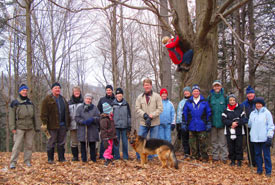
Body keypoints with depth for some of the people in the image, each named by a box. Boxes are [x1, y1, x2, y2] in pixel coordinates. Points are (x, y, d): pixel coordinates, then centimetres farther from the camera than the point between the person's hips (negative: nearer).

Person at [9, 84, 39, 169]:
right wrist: (12, 127, -10)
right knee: (17, 145, -9)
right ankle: (13, 162, -5)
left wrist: (36, 127, 18)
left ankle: (27, 161, 13)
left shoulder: (30, 103, 16)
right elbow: (11, 116, -2)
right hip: (19, 128, -4)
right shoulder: (15, 103, 2)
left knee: (29, 145, 4)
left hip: (30, 128, 5)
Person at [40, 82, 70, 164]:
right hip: (53, 125, -5)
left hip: (62, 125, 6)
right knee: (52, 142, 1)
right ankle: (50, 159, 9)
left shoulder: (63, 99, 18)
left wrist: (68, 123, 16)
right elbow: (44, 113, -8)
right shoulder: (47, 99, -2)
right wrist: (44, 123, -15)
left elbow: (67, 112, 21)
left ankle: (61, 158, 16)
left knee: (61, 142, 9)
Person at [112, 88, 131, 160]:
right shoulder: (113, 104, 3)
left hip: (124, 126, 1)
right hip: (115, 126, -1)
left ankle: (125, 156, 14)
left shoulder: (126, 104, 6)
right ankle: (116, 156, 12)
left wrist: (129, 126, 6)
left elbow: (129, 115, 10)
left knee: (125, 141, 4)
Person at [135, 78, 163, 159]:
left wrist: (151, 116, -15)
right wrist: (144, 115, -15)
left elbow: (160, 108, -5)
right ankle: (139, 157, 17)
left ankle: (150, 157, 16)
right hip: (143, 123, 2)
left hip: (154, 123, -2)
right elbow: (137, 108, 2)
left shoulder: (157, 96, 0)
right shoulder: (140, 97, 7)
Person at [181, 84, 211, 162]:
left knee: (202, 143, -2)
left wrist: (208, 124, 1)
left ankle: (205, 158, 7)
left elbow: (208, 113, 6)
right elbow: (184, 114, 9)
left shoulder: (204, 102, 3)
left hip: (201, 127, -2)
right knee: (193, 143, 7)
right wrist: (184, 124, 3)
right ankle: (194, 157, 18)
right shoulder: (188, 102, 7)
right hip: (192, 126, 2)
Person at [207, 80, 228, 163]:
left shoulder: (224, 97, 1)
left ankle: (224, 157, 6)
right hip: (213, 122, 2)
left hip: (222, 122, -2)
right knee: (214, 141, 9)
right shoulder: (210, 97, 5)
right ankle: (215, 156, 18)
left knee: (223, 140, -1)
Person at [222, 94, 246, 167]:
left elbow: (244, 119, -2)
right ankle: (232, 160, 18)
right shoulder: (226, 110, 6)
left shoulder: (240, 109, 3)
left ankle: (239, 160, 14)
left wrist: (237, 123, -17)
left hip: (239, 131, -1)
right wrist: (231, 123, -17)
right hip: (229, 131, 1)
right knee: (231, 147, 5)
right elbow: (224, 120, -2)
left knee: (239, 146, 2)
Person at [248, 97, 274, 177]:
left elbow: (271, 125, -5)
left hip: (264, 138, -4)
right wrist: (251, 133, 10)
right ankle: (259, 169, 20)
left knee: (266, 155, 0)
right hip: (255, 138, 4)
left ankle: (268, 171, 8)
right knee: (257, 154, 10)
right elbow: (250, 124, 22)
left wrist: (270, 136, -10)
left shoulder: (267, 113, -1)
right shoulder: (252, 113, 12)